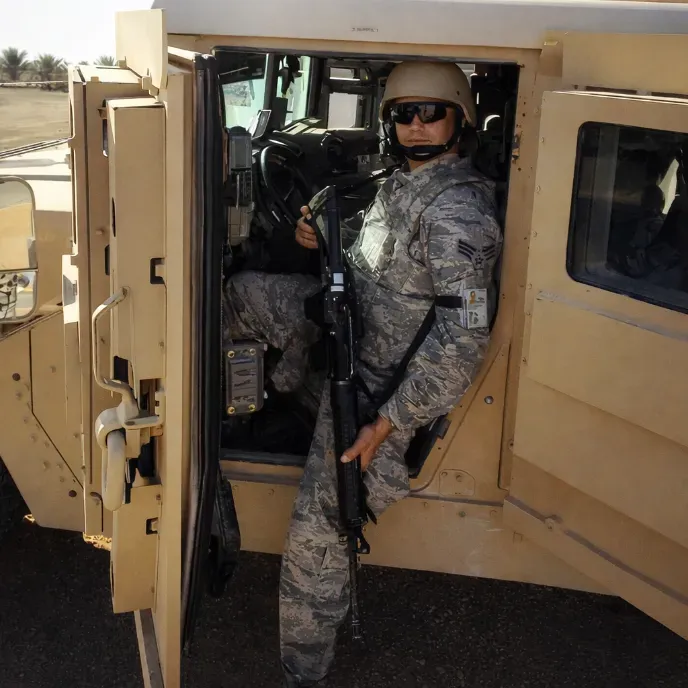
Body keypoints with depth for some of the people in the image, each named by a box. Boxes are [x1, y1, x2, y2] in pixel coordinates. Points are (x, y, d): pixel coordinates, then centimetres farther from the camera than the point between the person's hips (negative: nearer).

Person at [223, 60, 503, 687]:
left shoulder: (455, 206, -26)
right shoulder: (402, 183, 5)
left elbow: (464, 335, -32)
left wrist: (386, 423, -30)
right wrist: (326, 243, 0)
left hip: (378, 380, -9)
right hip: (350, 326, 9)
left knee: (316, 536, -4)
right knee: (244, 293, 22)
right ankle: (289, 385, 46)